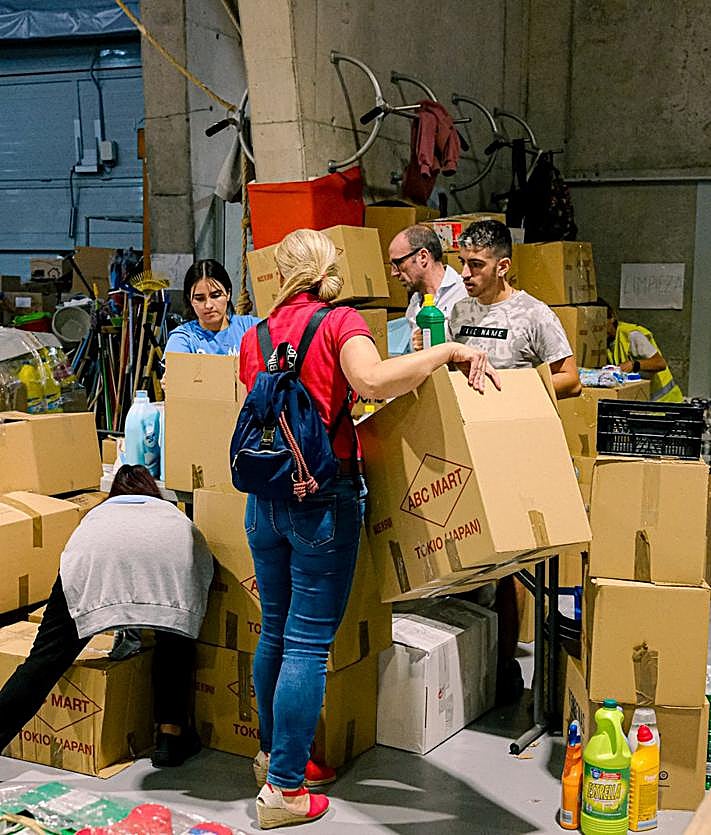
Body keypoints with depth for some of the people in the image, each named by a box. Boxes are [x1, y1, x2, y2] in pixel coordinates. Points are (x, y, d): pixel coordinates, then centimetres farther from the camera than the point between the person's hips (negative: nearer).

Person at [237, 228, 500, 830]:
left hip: (265, 499, 6)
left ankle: (274, 752, 35)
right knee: (308, 643, 0)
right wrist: (448, 350, -20)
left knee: (275, 633, 19)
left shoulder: (254, 337, 7)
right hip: (323, 502, -6)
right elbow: (371, 380, -28)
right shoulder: (340, 323, -9)